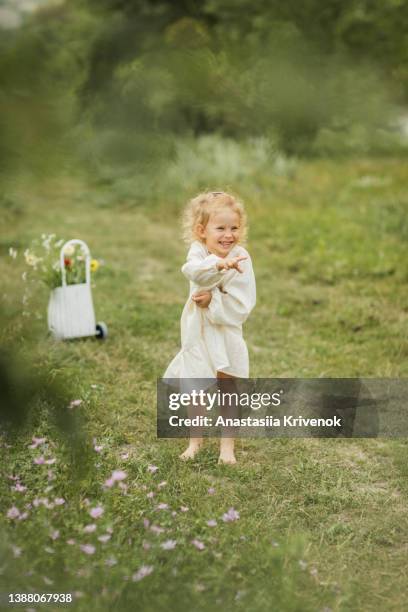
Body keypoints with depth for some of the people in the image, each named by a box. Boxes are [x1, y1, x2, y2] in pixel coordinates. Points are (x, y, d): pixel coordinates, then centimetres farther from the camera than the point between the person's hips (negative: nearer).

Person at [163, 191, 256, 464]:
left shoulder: (240, 259, -16)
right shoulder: (198, 250, -13)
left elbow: (241, 308, -19)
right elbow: (192, 270, -39)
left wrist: (211, 301, -27)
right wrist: (217, 264, -56)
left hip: (226, 333, -1)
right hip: (197, 333, 1)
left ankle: (227, 445, 22)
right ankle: (195, 440, 32)